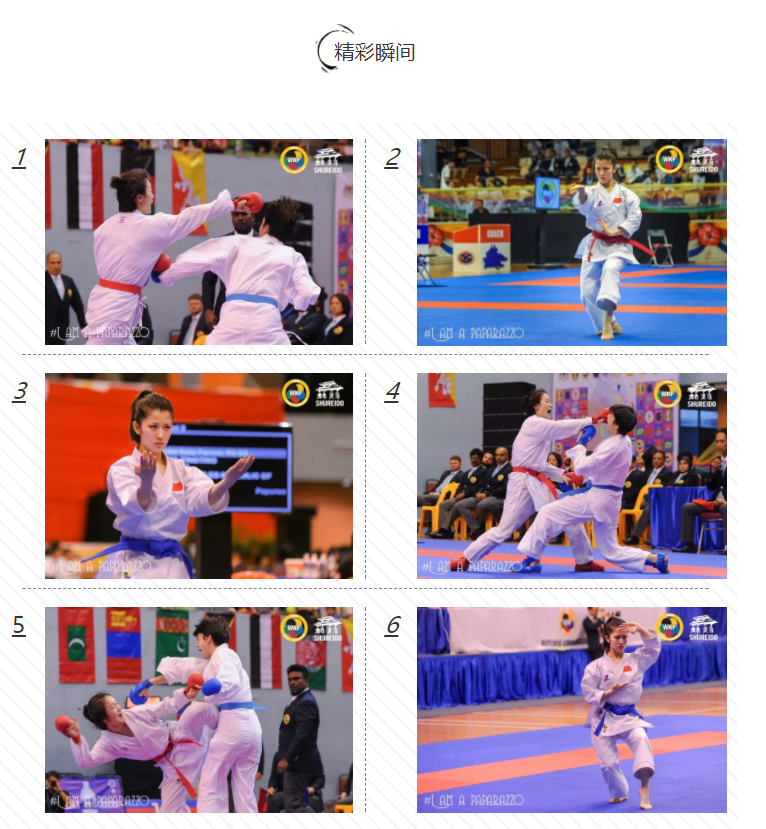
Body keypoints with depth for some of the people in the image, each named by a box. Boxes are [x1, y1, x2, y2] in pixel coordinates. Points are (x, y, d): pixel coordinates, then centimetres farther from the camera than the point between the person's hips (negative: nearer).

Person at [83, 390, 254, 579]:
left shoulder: (181, 470, 9)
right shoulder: (123, 469, -6)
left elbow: (202, 500, -12)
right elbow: (139, 505, -26)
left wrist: (226, 483, -35)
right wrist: (146, 481, -51)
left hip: (171, 567, 5)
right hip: (133, 565, -5)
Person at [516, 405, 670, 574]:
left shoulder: (613, 446, -22)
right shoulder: (625, 441, 6)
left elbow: (582, 467, -23)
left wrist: (580, 444, -9)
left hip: (598, 498, -9)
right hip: (607, 498, 9)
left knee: (547, 513, -7)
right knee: (611, 551, 16)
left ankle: (532, 559, -5)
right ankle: (656, 559, 7)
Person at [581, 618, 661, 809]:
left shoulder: (636, 660, 1)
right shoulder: (596, 666, -6)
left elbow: (654, 646, -8)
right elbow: (588, 695, -6)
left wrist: (639, 629, -21)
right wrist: (610, 692, -20)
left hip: (628, 716, 1)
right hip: (604, 719, -1)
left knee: (641, 739, -30)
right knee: (608, 761, 1)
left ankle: (644, 788, -27)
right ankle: (619, 793, 29)